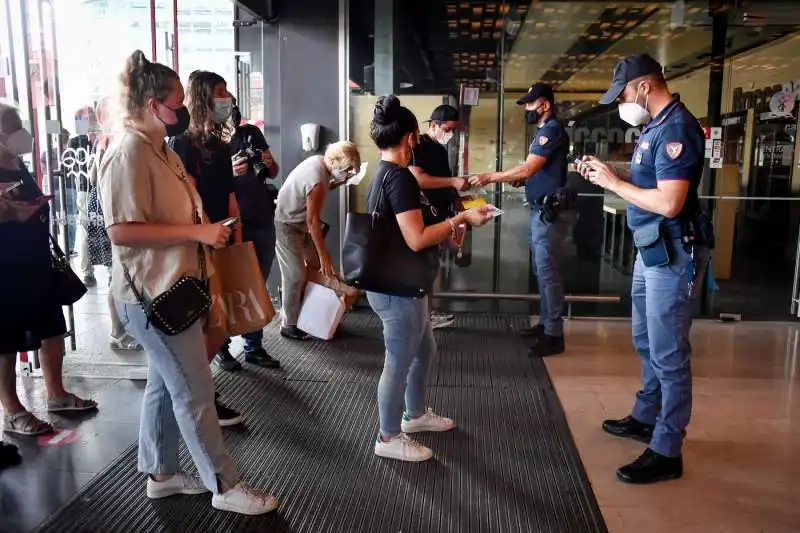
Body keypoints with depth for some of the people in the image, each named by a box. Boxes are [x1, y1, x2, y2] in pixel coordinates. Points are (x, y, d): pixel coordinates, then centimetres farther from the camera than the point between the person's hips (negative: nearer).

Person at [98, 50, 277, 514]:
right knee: (194, 391, -2)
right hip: (154, 293, -10)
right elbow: (122, 230, -26)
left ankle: (161, 472, 33)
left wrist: (211, 227, 10)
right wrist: (199, 232, -25)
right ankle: (226, 486, 11)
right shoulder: (129, 153, -18)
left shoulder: (160, 149, 13)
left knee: (166, 384, 18)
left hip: (172, 286, 10)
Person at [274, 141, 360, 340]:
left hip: (298, 221, 10)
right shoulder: (317, 178, -30)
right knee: (295, 274, -6)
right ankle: (289, 325, 7)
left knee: (314, 266, 11)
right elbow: (312, 220, -28)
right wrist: (324, 254, -25)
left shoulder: (319, 161, -3)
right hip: (285, 225, -10)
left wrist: (338, 183, -3)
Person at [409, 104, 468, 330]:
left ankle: (428, 313, 21)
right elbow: (417, 178, -25)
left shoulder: (441, 149, 15)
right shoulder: (418, 145, -12)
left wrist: (455, 197, 10)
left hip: (439, 215, 9)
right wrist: (453, 182, -24)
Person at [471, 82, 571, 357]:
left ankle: (554, 335, -1)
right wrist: (515, 180, 6)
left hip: (551, 211, -10)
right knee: (543, 270, 15)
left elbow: (528, 169, -20)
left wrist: (490, 177, -15)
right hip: (542, 210, 11)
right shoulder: (544, 131, 18)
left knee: (548, 272, -7)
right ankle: (546, 324, 25)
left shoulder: (552, 129, -13)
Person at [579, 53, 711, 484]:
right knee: (646, 342, 21)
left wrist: (615, 183, -16)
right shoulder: (655, 126, 11)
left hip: (673, 253, -10)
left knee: (668, 353, -2)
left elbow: (669, 203, -27)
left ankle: (666, 452, 10)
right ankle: (645, 417, 38)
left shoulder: (676, 128, -19)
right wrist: (607, 174, 3)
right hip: (652, 250, 10)